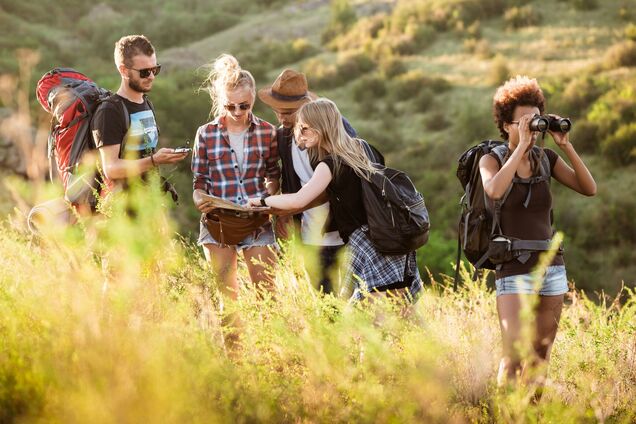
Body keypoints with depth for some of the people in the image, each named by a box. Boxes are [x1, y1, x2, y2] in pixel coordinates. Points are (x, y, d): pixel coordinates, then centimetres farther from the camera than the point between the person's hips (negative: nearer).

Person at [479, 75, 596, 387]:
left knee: (540, 359, 5)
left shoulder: (546, 159, 9)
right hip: (515, 270, -4)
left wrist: (566, 146, -8)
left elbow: (589, 188, -1)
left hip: (552, 268, 4)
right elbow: (494, 191, -24)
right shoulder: (491, 159, -1)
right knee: (514, 358, -16)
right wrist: (521, 146, -20)